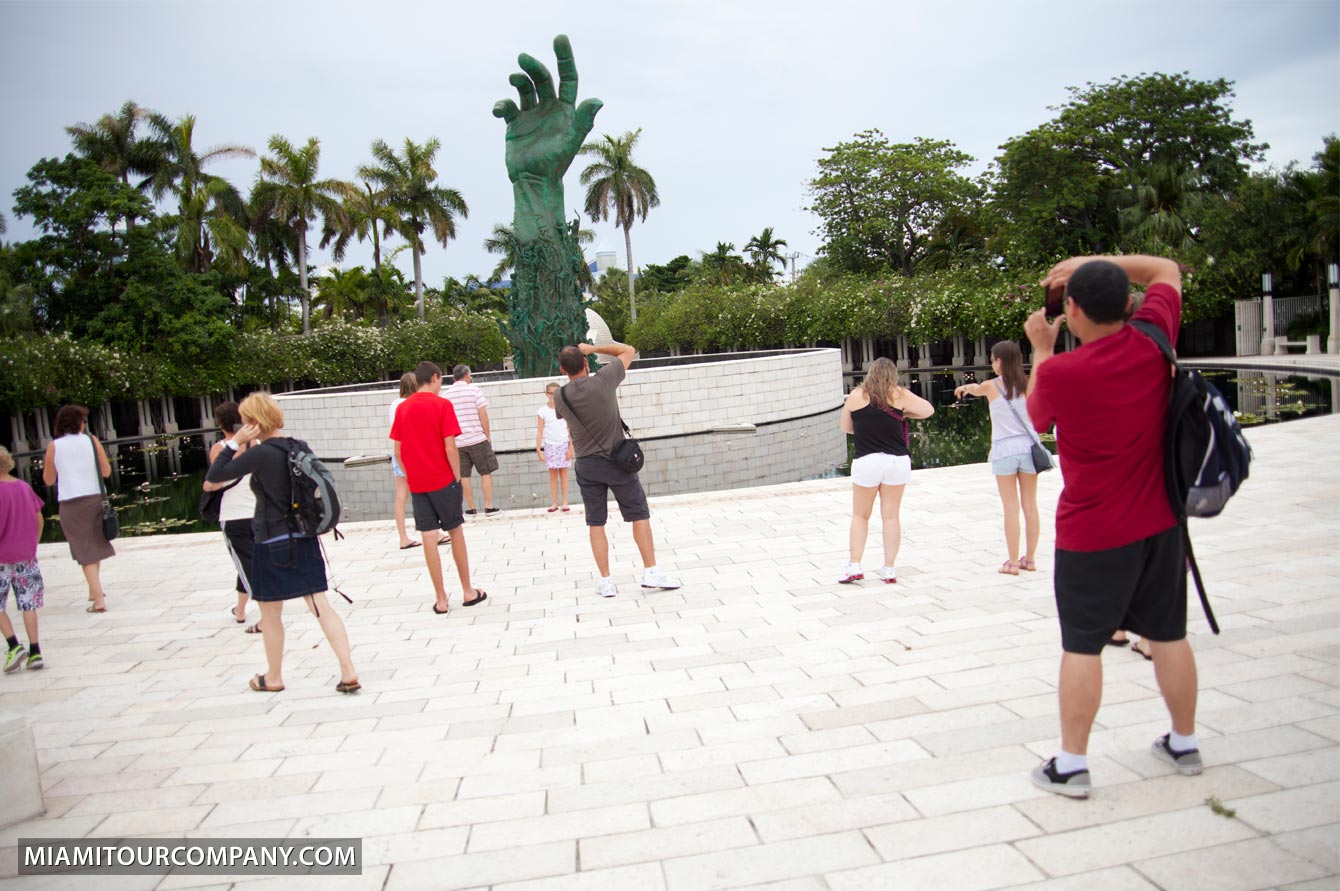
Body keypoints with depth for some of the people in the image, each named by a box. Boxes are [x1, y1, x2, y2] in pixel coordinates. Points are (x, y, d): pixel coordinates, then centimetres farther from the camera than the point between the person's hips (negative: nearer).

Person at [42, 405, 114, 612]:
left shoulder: (53, 446, -1)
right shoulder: (91, 440, 0)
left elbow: (48, 480, 6)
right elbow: (106, 471, 1)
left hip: (71, 504, -1)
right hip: (95, 499, 1)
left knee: (86, 551, 1)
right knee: (96, 545, 20)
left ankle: (99, 599, -6)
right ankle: (95, 590, 33)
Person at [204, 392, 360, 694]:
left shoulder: (261, 453, -16)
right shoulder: (300, 447, 4)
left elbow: (214, 476, -12)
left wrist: (234, 443, -10)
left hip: (273, 544, -6)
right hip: (305, 540, 6)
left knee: (270, 615, 13)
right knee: (321, 606, 4)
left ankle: (273, 678, 29)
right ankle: (349, 672, -3)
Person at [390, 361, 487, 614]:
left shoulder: (402, 408, 6)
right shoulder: (442, 405, -8)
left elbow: (398, 451, 6)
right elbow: (450, 446, -13)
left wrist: (411, 475, 14)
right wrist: (457, 476, -4)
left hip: (416, 483, 4)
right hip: (443, 480, -3)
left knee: (429, 537, 4)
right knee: (456, 531, 10)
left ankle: (441, 599, 8)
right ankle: (468, 591, 18)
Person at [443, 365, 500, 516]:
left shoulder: (445, 394, 5)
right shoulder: (474, 390, -5)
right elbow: (483, 415, -8)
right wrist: (487, 435, 0)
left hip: (456, 441, 3)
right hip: (477, 439, -3)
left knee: (463, 476, 9)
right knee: (486, 472, 6)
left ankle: (471, 508, 12)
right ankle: (489, 506, 4)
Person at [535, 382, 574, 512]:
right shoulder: (543, 411, 0)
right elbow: (539, 431, 0)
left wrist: (571, 447, -5)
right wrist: (538, 450, -5)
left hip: (564, 444, 0)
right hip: (550, 446, 0)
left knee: (563, 473, 4)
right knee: (553, 475, 4)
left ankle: (565, 502, 7)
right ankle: (554, 503, 9)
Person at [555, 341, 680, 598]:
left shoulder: (560, 398, -4)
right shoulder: (603, 381, -13)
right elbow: (628, 350, 1)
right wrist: (593, 348, 3)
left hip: (586, 465, 3)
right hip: (617, 461, -2)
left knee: (595, 523, 8)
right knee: (639, 515, 6)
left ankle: (605, 581, 8)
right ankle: (651, 572, 3)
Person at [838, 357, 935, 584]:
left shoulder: (856, 396, 2)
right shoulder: (899, 394, 0)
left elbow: (845, 427, 11)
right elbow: (929, 410, 9)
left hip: (866, 462, -1)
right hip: (897, 461, 1)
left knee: (860, 516, 13)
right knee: (891, 516, 9)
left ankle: (854, 565, 6)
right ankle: (889, 569, 12)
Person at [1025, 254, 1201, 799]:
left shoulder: (1059, 373, -20)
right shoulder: (1152, 339, -6)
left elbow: (1037, 417, 4)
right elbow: (1167, 270, 14)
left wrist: (1042, 350, 11)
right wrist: (1096, 263, 7)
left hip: (1091, 535, -5)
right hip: (1159, 523, 6)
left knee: (1082, 647, 3)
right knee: (1168, 636, 17)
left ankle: (1071, 765, 11)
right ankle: (1183, 744, 33)